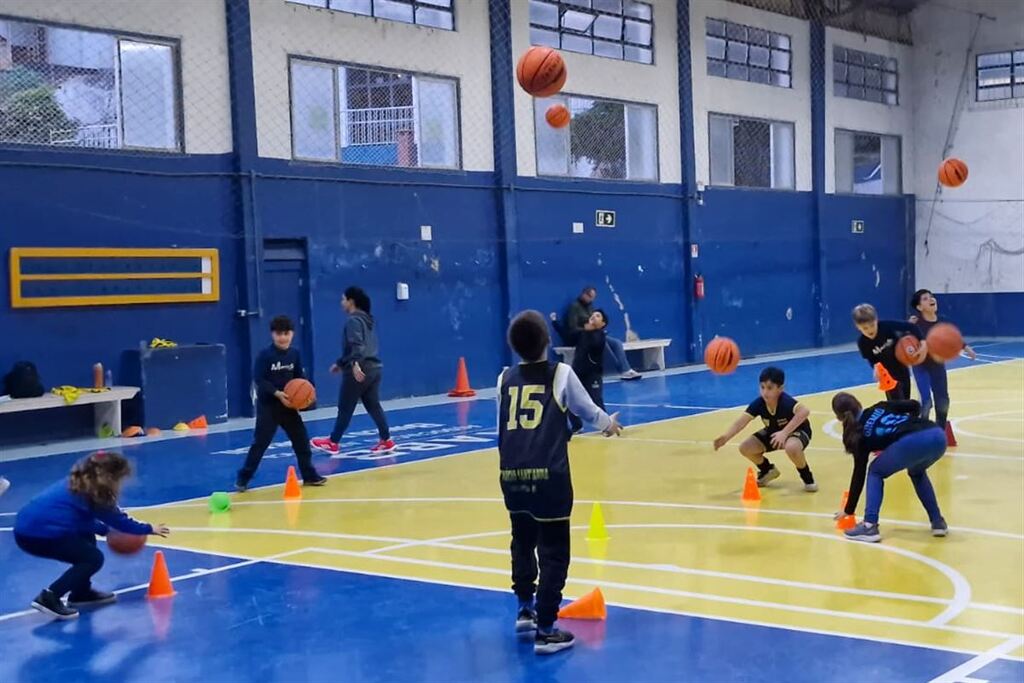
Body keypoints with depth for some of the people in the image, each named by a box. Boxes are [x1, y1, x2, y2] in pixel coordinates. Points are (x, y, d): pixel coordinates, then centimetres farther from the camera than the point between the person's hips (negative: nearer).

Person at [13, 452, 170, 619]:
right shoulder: (93, 493, -7)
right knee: (94, 558, 1)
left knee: (87, 537, 25)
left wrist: (107, 530, 27)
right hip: (38, 534, -10)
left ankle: (81, 593, 28)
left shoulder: (78, 484, 18)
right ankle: (49, 598, -8)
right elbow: (119, 519, 4)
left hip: (27, 527, 10)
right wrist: (148, 529, 16)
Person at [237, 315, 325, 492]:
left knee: (301, 438, 7)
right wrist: (277, 393, -26)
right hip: (268, 405, -5)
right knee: (261, 442, -6)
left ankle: (309, 475, 19)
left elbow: (300, 376, 9)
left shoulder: (294, 354, 2)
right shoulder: (265, 355, -13)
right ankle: (242, 478, 3)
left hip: (288, 404, 5)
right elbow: (259, 379, -17)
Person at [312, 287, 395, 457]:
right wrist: (340, 363, 34)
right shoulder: (367, 319, 18)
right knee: (373, 406, 10)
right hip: (373, 368, 9)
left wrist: (355, 364, -38)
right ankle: (386, 441, 4)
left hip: (358, 370, -9)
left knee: (345, 408, 2)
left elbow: (357, 345, -26)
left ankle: (333, 443, 12)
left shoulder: (354, 320, -11)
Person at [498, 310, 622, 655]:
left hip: (512, 476, 4)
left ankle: (525, 610, 35)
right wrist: (609, 424, 34)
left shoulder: (505, 378, 11)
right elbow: (588, 412, 13)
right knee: (553, 552, 3)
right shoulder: (561, 374, 2)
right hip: (549, 476, -4)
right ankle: (545, 631, 3)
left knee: (522, 542, 23)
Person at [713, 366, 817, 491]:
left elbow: (804, 412, -51)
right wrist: (725, 437, -45)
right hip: (774, 432, 6)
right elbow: (741, 422, -28)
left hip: (797, 431, -6)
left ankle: (807, 477, -9)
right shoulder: (758, 403, -23)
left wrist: (784, 432, -53)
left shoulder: (786, 401, -35)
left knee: (791, 448, -40)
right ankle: (768, 470, 20)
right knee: (745, 448, -11)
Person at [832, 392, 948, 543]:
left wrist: (848, 509, 33)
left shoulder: (860, 434, 20)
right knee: (917, 472, 37)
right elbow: (914, 406, 22)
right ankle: (938, 522, 29)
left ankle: (870, 526, 8)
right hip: (938, 435, 5)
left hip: (911, 442, -5)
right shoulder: (881, 407, 32)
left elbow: (859, 474, 25)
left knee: (876, 472, 21)